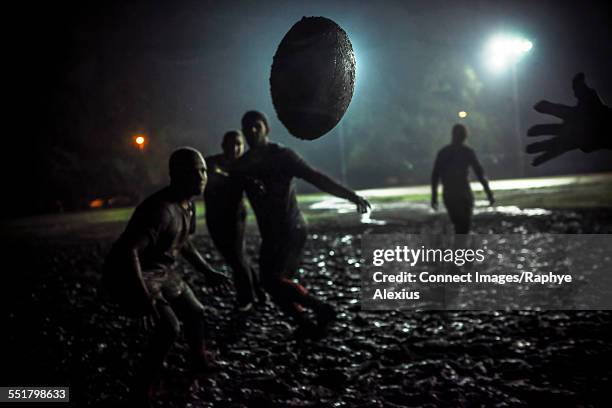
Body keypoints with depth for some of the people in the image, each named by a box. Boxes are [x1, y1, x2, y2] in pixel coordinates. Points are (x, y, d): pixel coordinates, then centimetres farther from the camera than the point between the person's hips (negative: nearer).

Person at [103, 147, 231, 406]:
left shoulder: (188, 204, 0)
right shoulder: (161, 209, -31)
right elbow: (127, 250, -39)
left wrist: (207, 272, 16)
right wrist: (144, 298, -43)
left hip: (163, 271, 10)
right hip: (132, 274, -9)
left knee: (194, 312, 19)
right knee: (169, 327, -21)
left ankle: (201, 362, 46)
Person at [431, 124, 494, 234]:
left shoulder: (443, 152, 7)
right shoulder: (467, 152, -4)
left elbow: (435, 176, 5)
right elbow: (480, 173, -6)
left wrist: (434, 196, 11)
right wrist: (489, 193, -1)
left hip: (448, 195, 4)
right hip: (463, 195, -4)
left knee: (458, 225, 19)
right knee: (464, 226, -2)